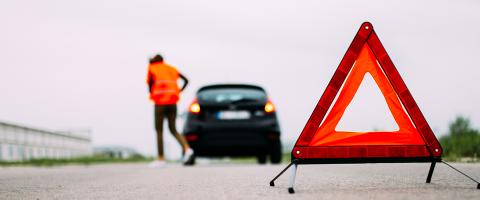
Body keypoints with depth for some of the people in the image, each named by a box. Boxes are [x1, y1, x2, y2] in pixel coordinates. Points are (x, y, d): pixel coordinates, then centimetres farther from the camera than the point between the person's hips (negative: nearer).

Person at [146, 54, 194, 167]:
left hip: (160, 102, -4)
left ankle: (161, 159, 0)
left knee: (159, 130, 3)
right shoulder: (171, 69, 20)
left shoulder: (152, 68, 7)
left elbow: (150, 81, -10)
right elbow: (186, 80, 14)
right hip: (173, 101, 4)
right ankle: (187, 149, -12)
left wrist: (151, 94, 5)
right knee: (173, 129, 11)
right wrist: (179, 92, 15)